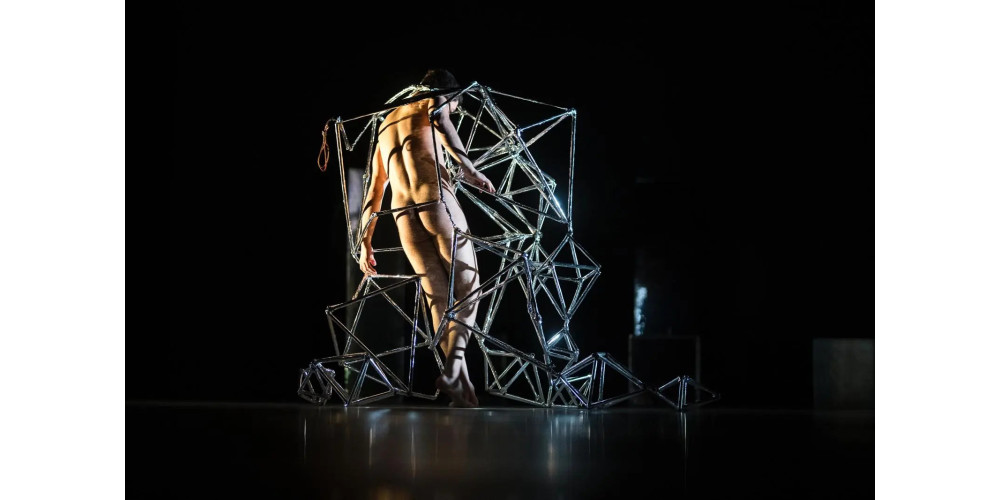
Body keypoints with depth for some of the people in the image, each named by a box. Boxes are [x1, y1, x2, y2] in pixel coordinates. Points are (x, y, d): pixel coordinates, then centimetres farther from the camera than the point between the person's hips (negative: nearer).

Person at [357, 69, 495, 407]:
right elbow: (441, 120, -16)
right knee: (467, 286, 2)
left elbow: (374, 192, 29)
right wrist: (468, 166, -23)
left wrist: (365, 243, 30)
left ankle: (461, 381, -2)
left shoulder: (385, 126, 30)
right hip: (437, 200, -5)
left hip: (404, 215, 5)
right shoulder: (432, 105, 12)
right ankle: (453, 367, -16)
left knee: (438, 297, 7)